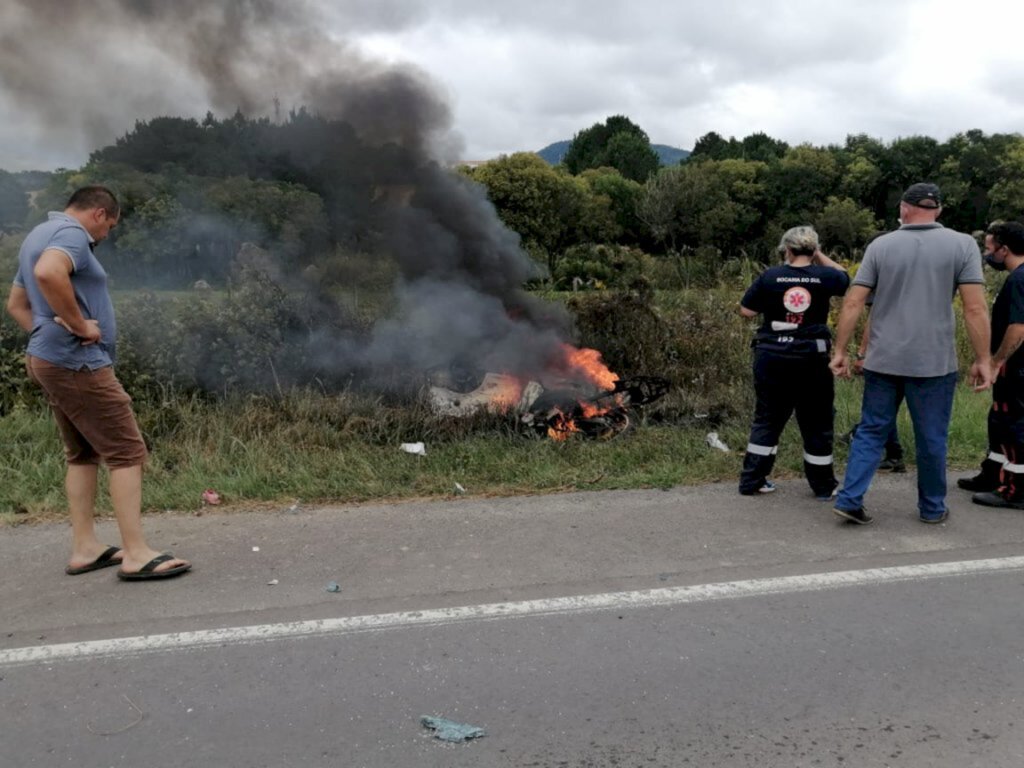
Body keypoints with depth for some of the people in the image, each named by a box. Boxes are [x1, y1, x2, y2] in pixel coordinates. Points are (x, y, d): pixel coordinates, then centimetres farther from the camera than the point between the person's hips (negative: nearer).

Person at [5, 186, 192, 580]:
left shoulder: (38, 235, 20)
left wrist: (46, 334, 15)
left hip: (50, 360, 10)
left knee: (82, 453, 15)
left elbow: (16, 303, 27)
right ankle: (137, 554, -9)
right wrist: (79, 325, -24)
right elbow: (49, 273, -34)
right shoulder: (71, 233, -12)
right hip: (78, 362, -10)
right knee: (127, 452, -8)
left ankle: (84, 548, 17)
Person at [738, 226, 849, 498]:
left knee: (768, 417, 12)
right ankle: (823, 485, 21)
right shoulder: (824, 277, -4)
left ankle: (752, 480, 16)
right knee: (816, 422, 10)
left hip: (771, 356, 1)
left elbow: (746, 311, -2)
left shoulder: (770, 276, -5)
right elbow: (845, 277, 19)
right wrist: (820, 256, 16)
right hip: (811, 358, -1)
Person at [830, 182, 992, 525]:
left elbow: (853, 303, -2)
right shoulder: (962, 244, -3)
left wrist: (840, 350, 5)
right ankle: (932, 508, 24)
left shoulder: (880, 245, 2)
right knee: (931, 438, 11)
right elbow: (975, 308, -8)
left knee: (871, 431, 12)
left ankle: (849, 499, 6)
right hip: (933, 362, -1)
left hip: (883, 360, 2)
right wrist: (982, 360, -1)